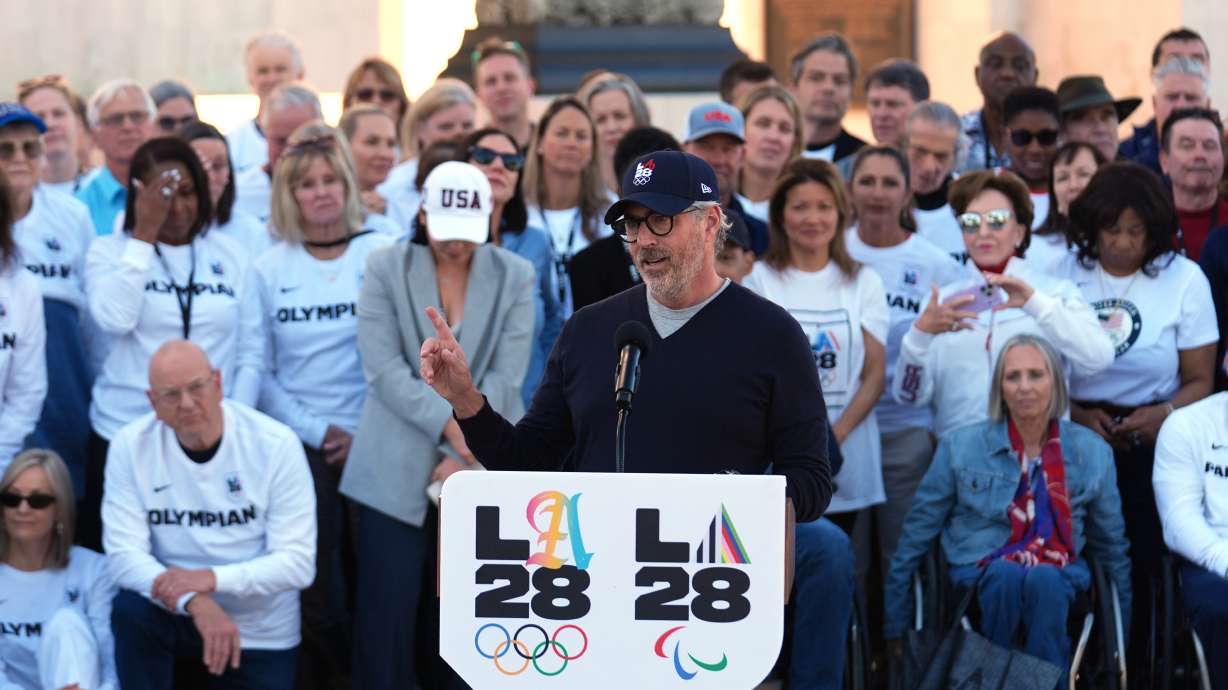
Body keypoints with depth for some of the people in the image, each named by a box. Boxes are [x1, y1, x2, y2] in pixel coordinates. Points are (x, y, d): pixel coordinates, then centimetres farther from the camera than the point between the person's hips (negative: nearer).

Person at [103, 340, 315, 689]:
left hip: (261, 631, 0)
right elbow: (124, 554, -17)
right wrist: (194, 601, -34)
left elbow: (298, 562, -17)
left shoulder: (276, 444, -14)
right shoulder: (130, 446, -11)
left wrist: (211, 578, -31)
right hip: (176, 615, 0)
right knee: (131, 611, -30)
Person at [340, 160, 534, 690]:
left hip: (483, 469, 1)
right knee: (387, 608, -2)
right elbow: (385, 369, -8)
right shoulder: (386, 268, 2)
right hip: (397, 469, -1)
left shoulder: (514, 276, 5)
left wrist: (465, 454, -11)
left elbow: (505, 378, -2)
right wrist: (449, 424, -17)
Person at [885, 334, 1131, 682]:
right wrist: (895, 625, 13)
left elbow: (1111, 545, 20)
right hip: (981, 571, -1)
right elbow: (918, 532, 11)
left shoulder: (1091, 451, 9)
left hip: (1058, 572, 1)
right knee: (1006, 574, -37)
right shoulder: (961, 447, 4)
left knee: (1044, 580, -36)